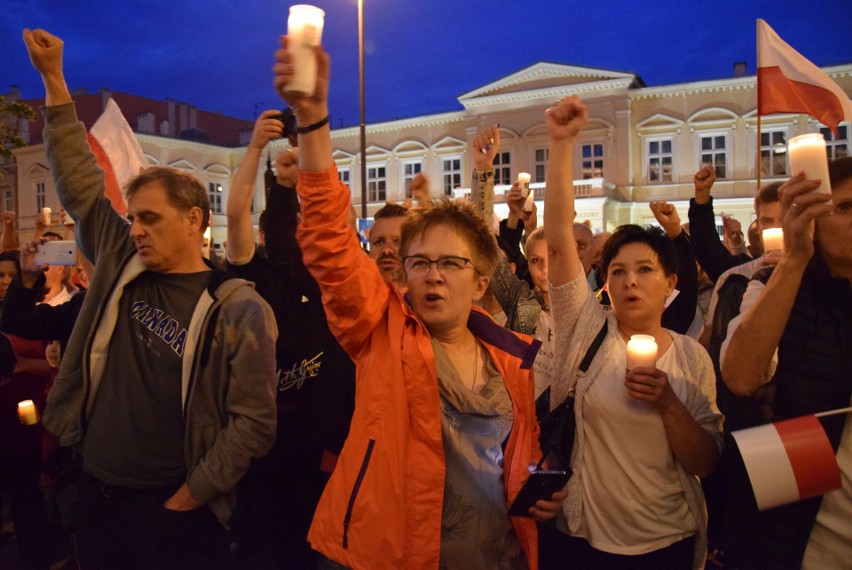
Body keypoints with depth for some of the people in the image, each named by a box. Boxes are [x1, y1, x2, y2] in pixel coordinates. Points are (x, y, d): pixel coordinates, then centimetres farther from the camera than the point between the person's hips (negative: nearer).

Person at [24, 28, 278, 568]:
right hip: (96, 492, 6)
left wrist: (183, 501, -11)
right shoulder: (121, 266, 1)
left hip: (177, 509, -5)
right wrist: (53, 77, 4)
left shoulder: (239, 310, -15)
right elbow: (79, 184, 5)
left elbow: (254, 423, -15)